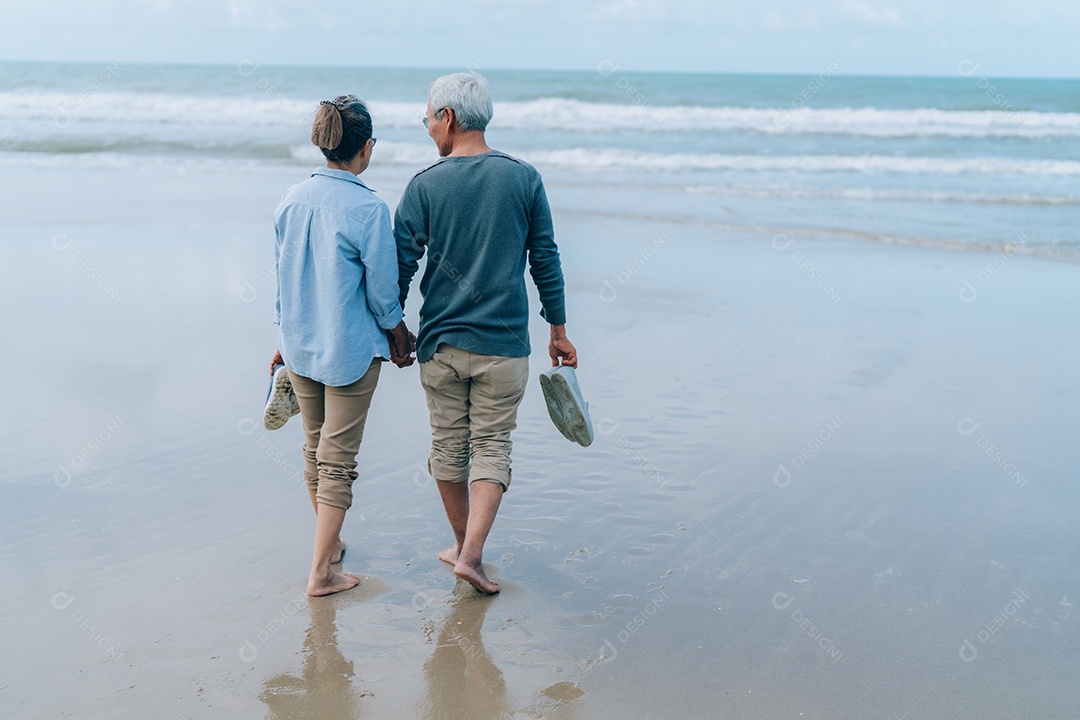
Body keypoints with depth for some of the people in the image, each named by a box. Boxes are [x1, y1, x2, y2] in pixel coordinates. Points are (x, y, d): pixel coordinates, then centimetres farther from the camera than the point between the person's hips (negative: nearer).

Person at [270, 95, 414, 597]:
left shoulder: (292, 201, -1)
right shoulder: (368, 209, -19)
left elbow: (283, 276, 8)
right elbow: (382, 291, -12)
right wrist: (399, 340, 5)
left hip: (300, 347, 6)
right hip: (351, 350, -6)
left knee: (315, 447, 21)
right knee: (338, 460, 3)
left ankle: (329, 542, 39)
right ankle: (320, 573, 7)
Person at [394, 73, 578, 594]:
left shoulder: (424, 186, -5)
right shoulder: (524, 178, -3)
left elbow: (401, 265, -3)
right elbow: (545, 259, 2)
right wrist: (558, 328, 11)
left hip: (439, 342, 1)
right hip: (503, 344, 0)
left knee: (448, 447, 15)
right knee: (492, 447, 6)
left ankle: (462, 545, 28)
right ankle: (471, 554, -6)